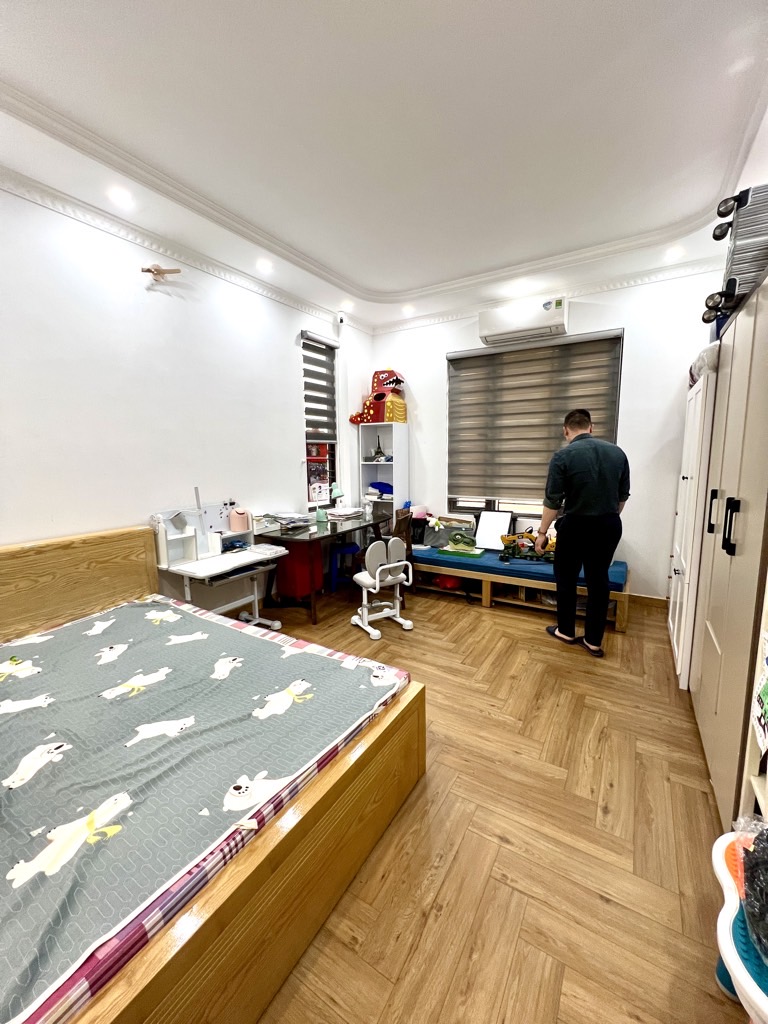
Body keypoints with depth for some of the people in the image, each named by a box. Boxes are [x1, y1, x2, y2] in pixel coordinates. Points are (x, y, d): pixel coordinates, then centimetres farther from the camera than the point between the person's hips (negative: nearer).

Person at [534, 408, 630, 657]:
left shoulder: (563, 456, -13)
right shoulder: (617, 452, 3)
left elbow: (553, 501, -13)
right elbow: (623, 496, 10)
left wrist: (542, 532, -4)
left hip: (577, 525, -5)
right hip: (609, 526, 5)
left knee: (566, 578, 12)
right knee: (599, 580, 11)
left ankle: (566, 631, 25)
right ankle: (594, 641, 19)